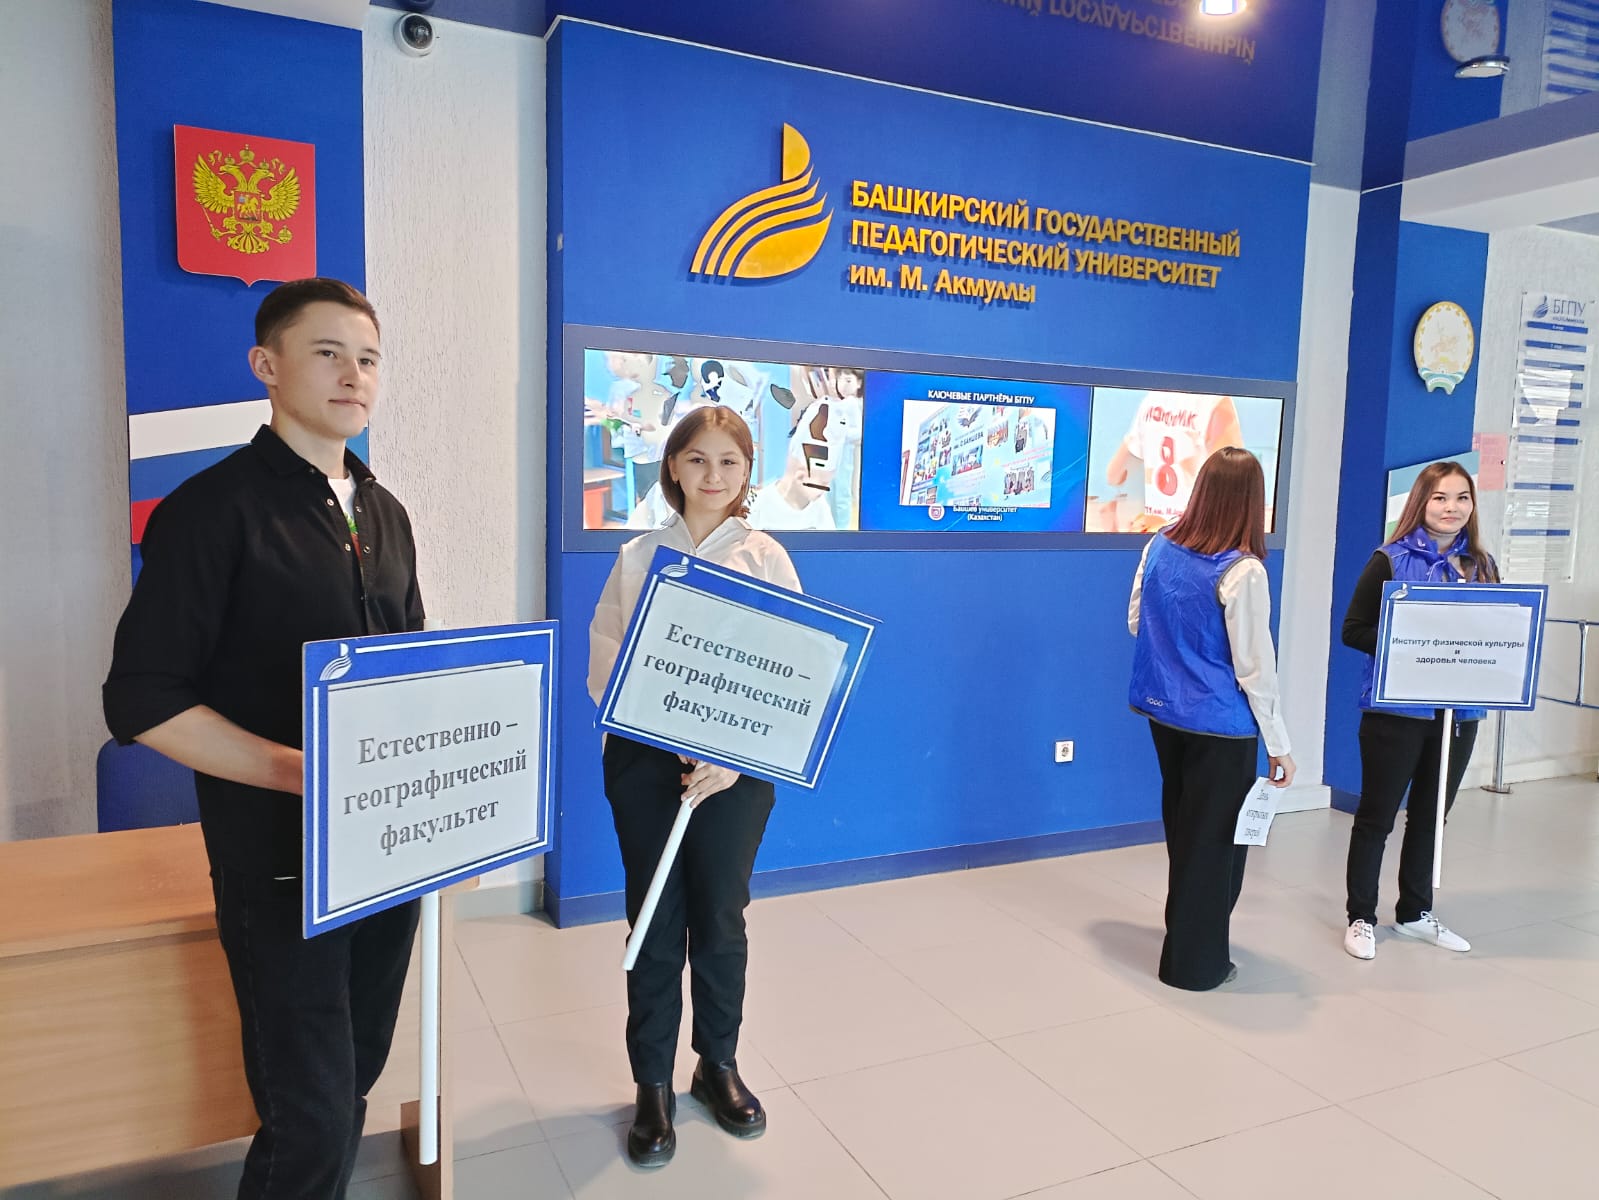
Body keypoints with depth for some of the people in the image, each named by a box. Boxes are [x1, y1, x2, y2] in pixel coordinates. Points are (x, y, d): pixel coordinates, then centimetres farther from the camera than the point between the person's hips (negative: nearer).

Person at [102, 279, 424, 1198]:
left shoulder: (386, 515, 11)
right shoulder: (215, 509, -9)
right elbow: (142, 701, -13)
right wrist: (303, 772, -23)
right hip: (282, 859, -6)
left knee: (356, 1078, 19)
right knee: (311, 1116, 0)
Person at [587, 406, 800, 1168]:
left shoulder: (767, 560, 0)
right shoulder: (638, 558, 4)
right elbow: (605, 665, 1)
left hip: (735, 763, 0)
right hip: (644, 760, 1)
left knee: (720, 920, 10)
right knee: (655, 923, 8)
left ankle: (719, 1065, 33)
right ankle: (653, 1085, 26)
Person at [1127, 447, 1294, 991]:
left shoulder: (1159, 547, -2)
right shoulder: (1242, 570, -20)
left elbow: (1137, 623, 11)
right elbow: (1255, 668, -16)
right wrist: (1279, 745, -7)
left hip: (1164, 712, 6)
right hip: (1221, 724, -6)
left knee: (1182, 829, 23)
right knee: (1215, 839, 9)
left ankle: (1183, 936, 40)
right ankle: (1196, 962, 22)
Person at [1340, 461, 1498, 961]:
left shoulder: (1482, 565, 6)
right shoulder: (1391, 560, -8)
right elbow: (1353, 629, -9)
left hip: (1458, 711, 5)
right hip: (1396, 709, -5)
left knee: (1430, 815, 17)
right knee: (1376, 816, 5)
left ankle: (1415, 912, 32)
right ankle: (1361, 917, 18)